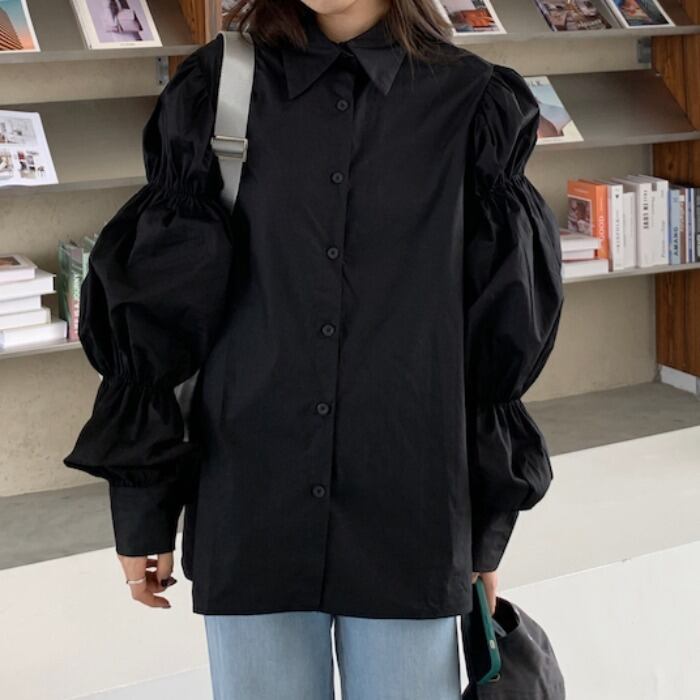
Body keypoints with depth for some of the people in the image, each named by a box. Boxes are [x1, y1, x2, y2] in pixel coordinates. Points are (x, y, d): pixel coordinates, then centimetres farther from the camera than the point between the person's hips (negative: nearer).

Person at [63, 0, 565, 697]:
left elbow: (502, 330, 3)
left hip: (411, 521, 0)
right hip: (248, 509, 1)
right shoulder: (218, 89, 1)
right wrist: (142, 507, 2)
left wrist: (489, 523, 6)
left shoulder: (471, 106, -1)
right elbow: (156, 302, 2)